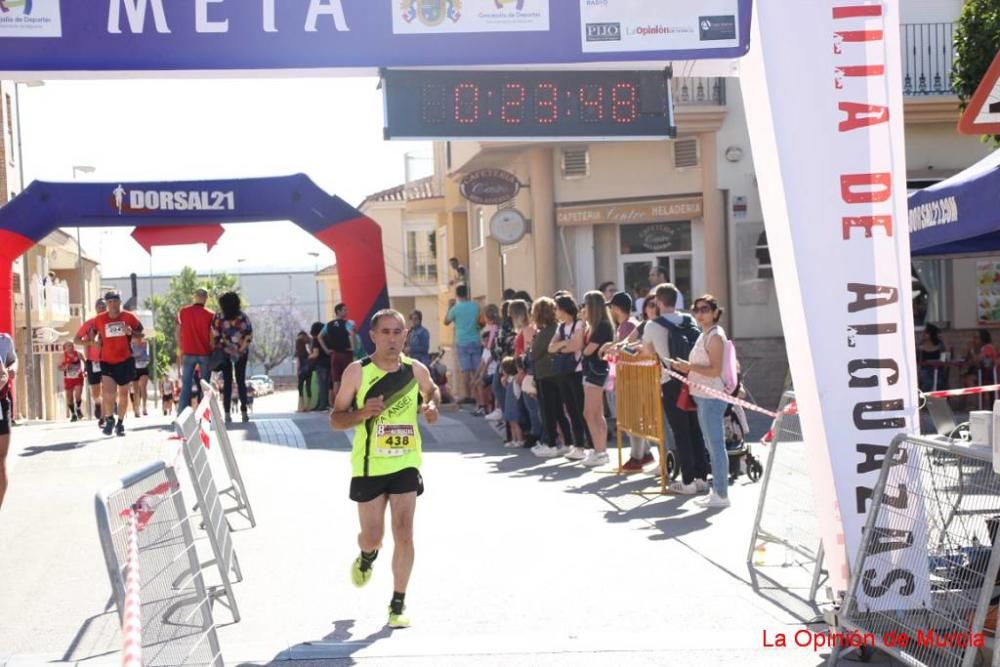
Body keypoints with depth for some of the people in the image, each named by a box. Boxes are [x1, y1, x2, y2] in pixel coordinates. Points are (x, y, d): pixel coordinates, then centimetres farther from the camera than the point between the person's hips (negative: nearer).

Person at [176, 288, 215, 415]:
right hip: (205, 353, -1)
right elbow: (212, 337, -4)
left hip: (188, 353, 1)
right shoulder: (210, 315, -5)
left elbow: (178, 333, 5)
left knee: (186, 385, 4)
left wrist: (181, 349, 15)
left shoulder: (182, 312, 2)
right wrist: (213, 351, 8)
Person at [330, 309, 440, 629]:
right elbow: (336, 418, -2)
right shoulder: (357, 372, -7)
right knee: (372, 537, 7)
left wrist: (431, 406, 0)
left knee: (404, 535, -7)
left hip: (406, 463, 1)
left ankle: (398, 604, 8)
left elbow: (432, 391, 23)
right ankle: (367, 557, 45)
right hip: (369, 466, -1)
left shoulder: (416, 370, 0)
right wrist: (363, 413, -22)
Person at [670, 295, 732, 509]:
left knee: (716, 445, -7)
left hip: (712, 397, -10)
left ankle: (721, 495, -4)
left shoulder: (715, 336, -12)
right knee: (713, 446, 13)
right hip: (703, 397, 10)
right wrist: (685, 367, 11)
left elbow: (715, 370, -19)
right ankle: (717, 490, 19)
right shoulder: (704, 335, 17)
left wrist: (690, 366, -21)